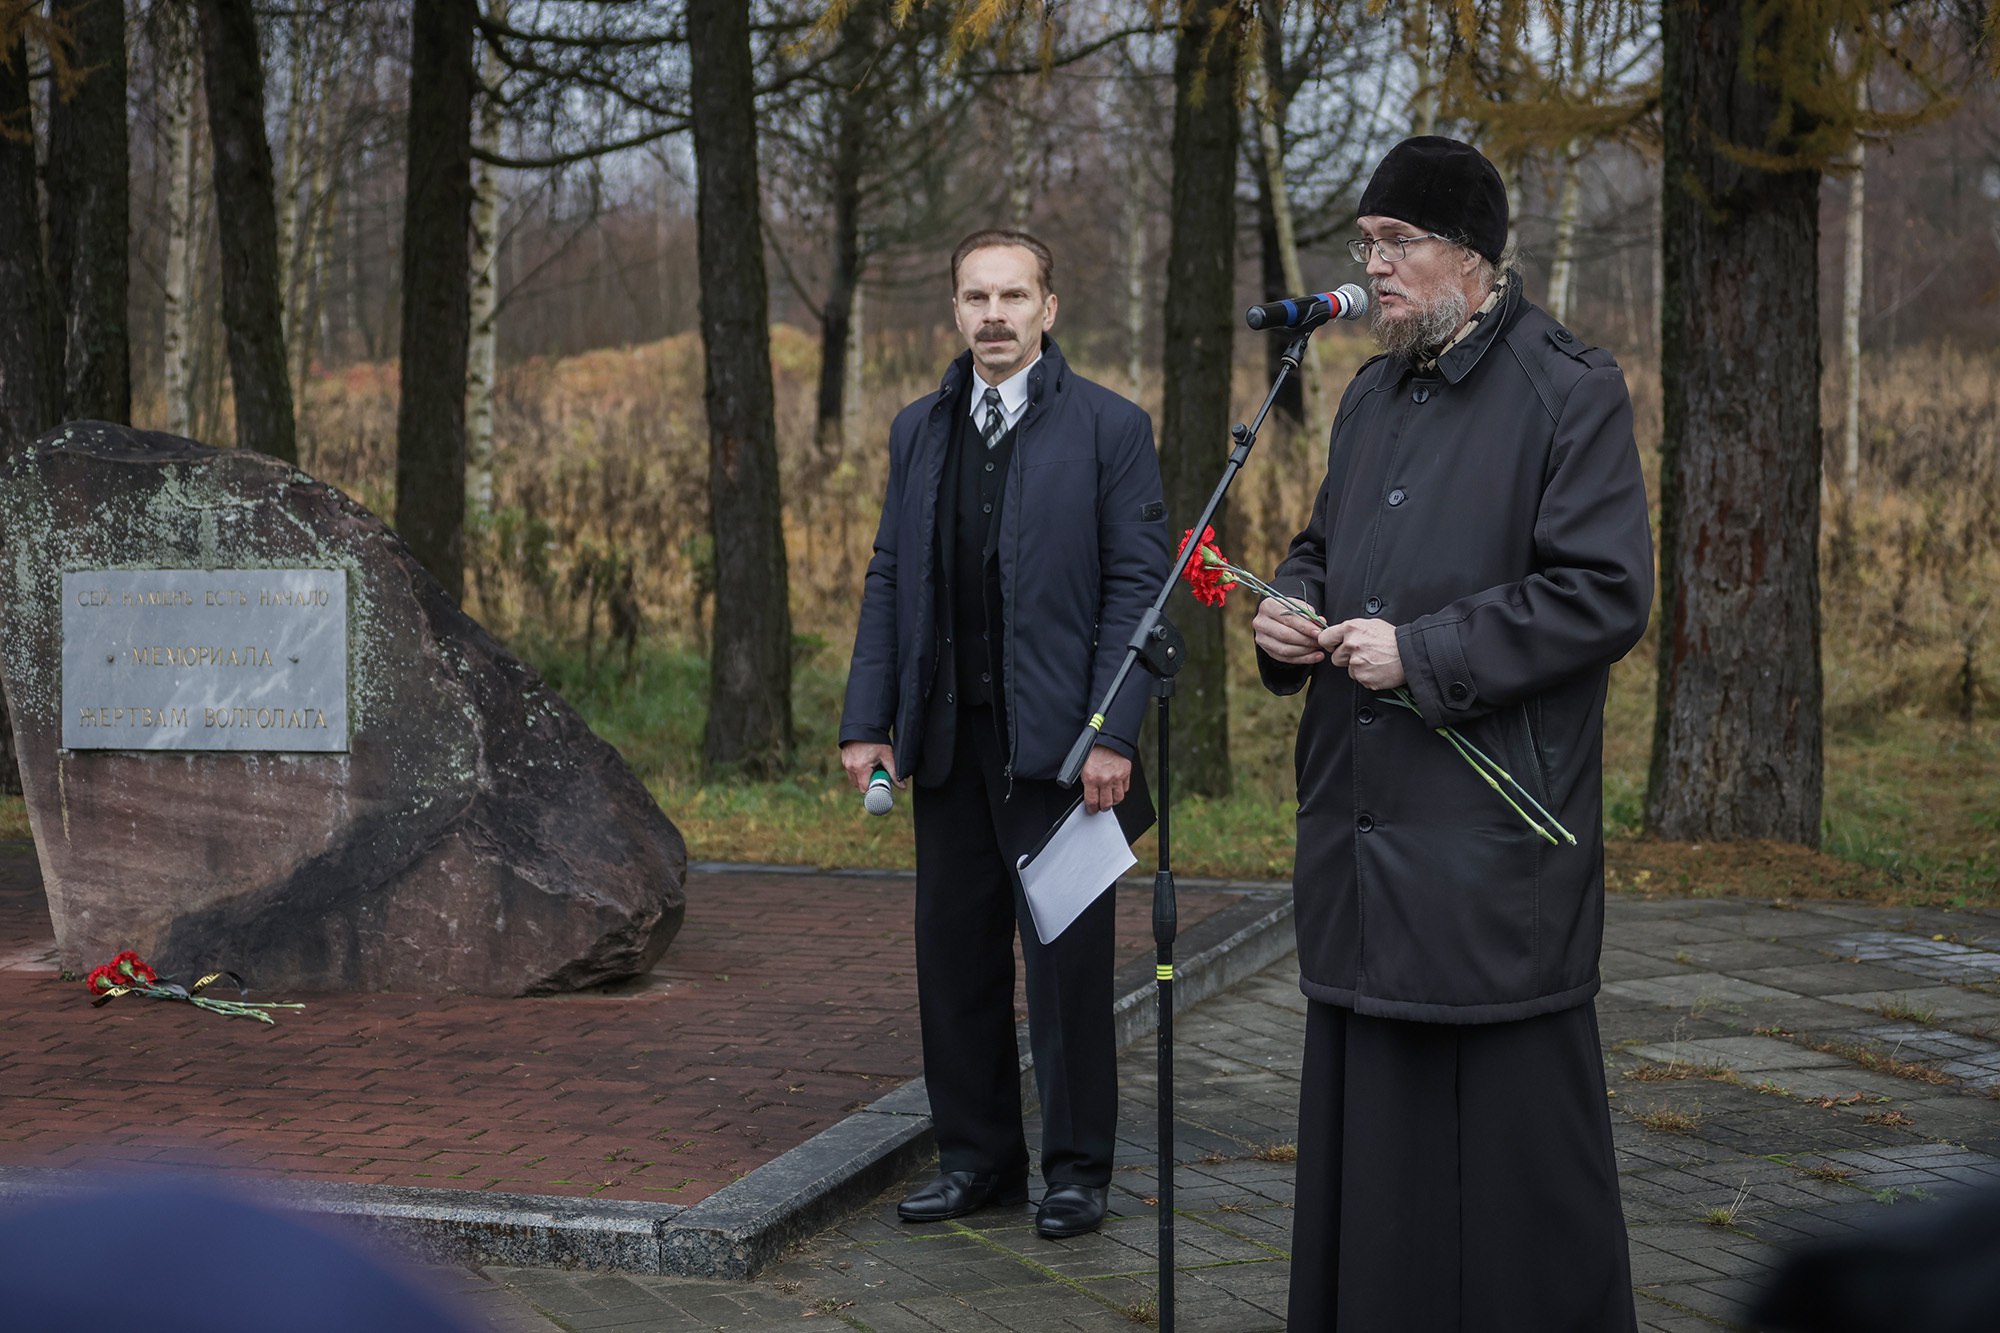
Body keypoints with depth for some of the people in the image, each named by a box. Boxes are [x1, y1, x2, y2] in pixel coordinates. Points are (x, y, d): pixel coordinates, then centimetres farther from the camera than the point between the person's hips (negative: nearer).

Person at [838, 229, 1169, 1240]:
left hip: (1058, 738, -5)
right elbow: (888, 581, 12)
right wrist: (868, 722, 4)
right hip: (947, 735, 5)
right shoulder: (919, 431, 12)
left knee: (1067, 955, 1)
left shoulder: (1109, 428, -3)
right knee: (955, 950, 9)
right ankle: (977, 1157, 21)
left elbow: (1136, 587, -7)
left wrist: (1112, 735, -14)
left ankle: (1076, 1167, 12)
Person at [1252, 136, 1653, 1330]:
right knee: (1369, 1107, 12)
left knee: (1510, 1122, -3)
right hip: (1367, 826, 7)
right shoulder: (1372, 397, 16)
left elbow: (1607, 594, -14)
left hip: (1495, 827, -7)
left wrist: (1424, 653, -18)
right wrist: (1291, 612, 3)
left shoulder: (1570, 392, -8)